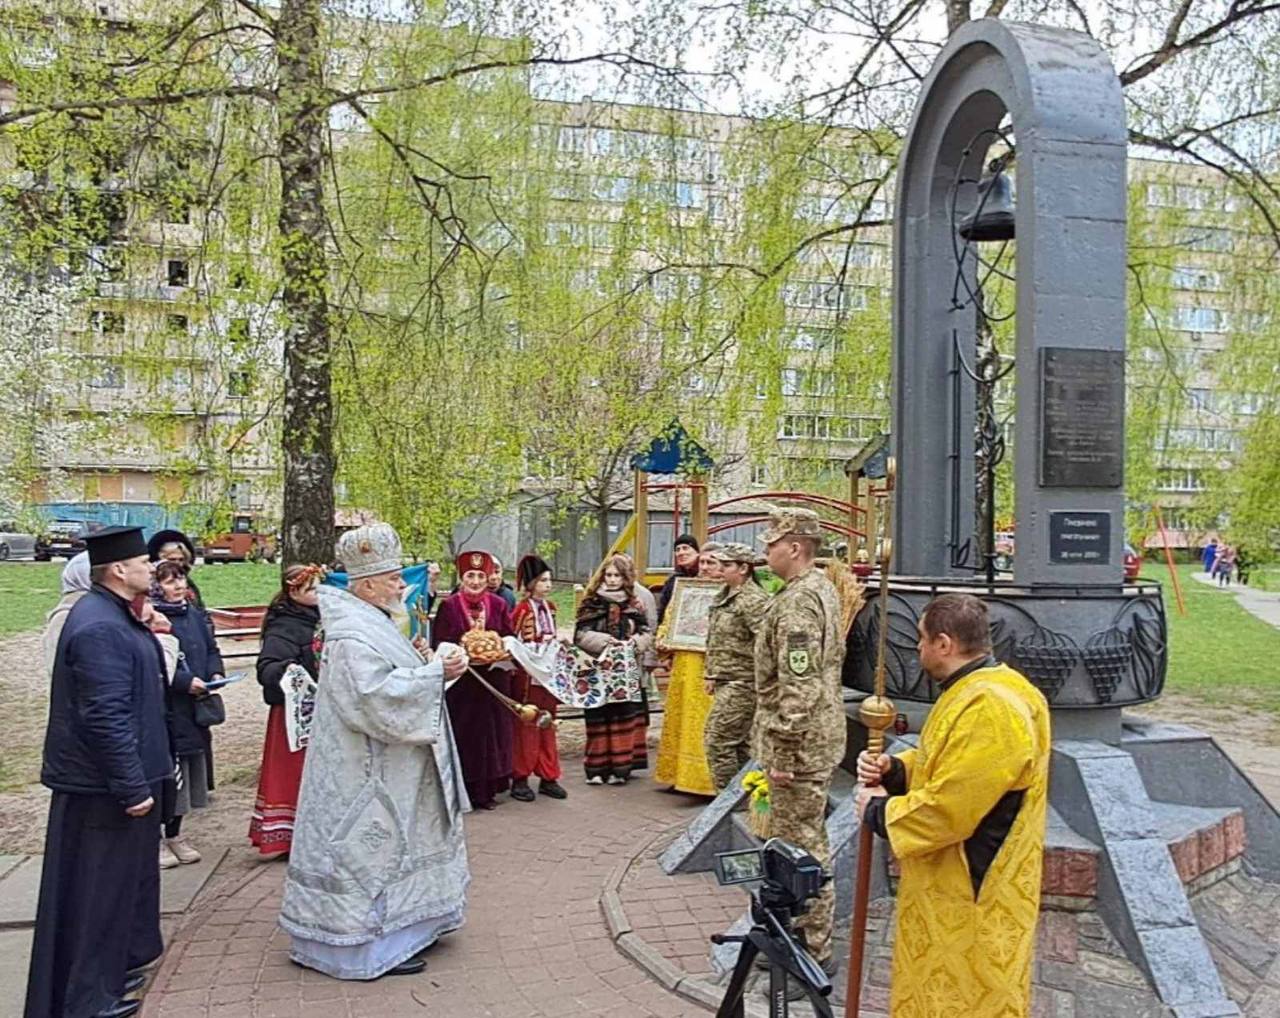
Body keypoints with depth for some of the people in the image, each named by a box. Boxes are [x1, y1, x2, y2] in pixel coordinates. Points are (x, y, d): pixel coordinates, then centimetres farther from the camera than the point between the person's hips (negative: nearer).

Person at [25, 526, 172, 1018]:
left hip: (109, 780, 11)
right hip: (104, 787, -11)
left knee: (118, 880, 23)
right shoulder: (100, 628, -25)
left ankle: (110, 970, 39)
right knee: (99, 889, 2)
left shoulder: (112, 616, 9)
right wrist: (132, 787, -24)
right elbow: (106, 718, -28)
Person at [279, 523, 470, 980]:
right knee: (370, 845, 0)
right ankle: (371, 946, 11)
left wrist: (415, 659, 4)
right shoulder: (351, 634, -22)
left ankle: (395, 928, 31)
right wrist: (435, 672, -27)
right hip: (367, 771, -11)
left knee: (387, 842, 18)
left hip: (384, 765, 11)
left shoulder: (370, 621, 10)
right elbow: (377, 694, -30)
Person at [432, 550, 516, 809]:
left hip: (494, 680, 3)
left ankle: (488, 789, 18)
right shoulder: (449, 606, -3)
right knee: (463, 735, 0)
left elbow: (509, 640, 7)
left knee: (492, 731, 7)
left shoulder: (498, 605, 5)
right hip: (461, 682, -3)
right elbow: (439, 644, -5)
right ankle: (464, 790, 10)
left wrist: (497, 652, -13)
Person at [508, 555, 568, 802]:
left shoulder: (549, 606, 10)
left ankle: (548, 777, 19)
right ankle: (520, 779, 11)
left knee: (548, 726, 12)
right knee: (526, 728, 0)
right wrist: (549, 639, -17)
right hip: (528, 676, -7)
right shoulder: (523, 610, -11)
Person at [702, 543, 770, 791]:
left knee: (718, 740, -7)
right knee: (741, 743, 14)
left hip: (741, 683, -9)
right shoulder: (724, 596, 14)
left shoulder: (753, 600, -16)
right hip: (727, 681, 9)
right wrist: (713, 675, 19)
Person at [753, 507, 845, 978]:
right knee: (807, 839, 21)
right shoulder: (823, 588, 12)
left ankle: (815, 950, 10)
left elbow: (798, 686, -27)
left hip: (800, 744, -11)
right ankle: (809, 926, 34)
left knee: (802, 845, 0)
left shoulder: (797, 602, -22)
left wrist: (781, 750, -22)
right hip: (820, 735, 11)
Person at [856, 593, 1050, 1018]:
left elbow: (947, 809, -29)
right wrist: (893, 769, -2)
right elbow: (944, 764, 17)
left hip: (972, 898, -10)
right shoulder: (972, 690, 7)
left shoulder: (990, 708, -28)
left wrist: (880, 811, -13)